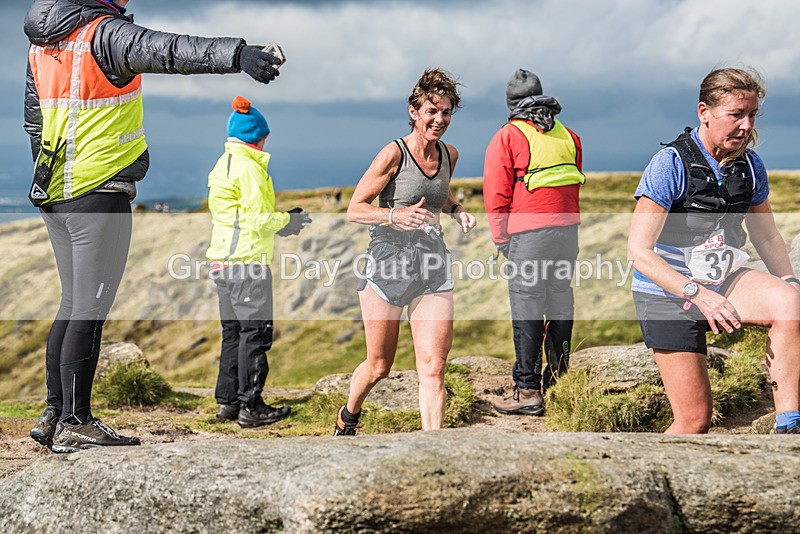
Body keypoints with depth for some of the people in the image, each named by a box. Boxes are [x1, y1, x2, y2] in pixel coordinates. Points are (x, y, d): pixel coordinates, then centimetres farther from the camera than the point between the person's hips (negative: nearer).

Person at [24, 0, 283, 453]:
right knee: (88, 311, -3)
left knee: (73, 306, 17)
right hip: (100, 194, -9)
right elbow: (166, 51, -32)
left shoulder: (42, 41, 12)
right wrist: (236, 54, -44)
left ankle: (54, 414, 21)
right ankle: (75, 424, 0)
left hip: (55, 194, 9)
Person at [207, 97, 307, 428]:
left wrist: (280, 221, 17)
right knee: (255, 331, -4)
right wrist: (287, 220, 1)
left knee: (233, 331, 14)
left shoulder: (223, 165, 16)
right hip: (247, 262, -10)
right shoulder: (249, 169, -14)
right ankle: (250, 406, -3)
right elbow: (259, 221, -17)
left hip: (222, 260, 10)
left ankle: (228, 401, 17)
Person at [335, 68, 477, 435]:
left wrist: (457, 211, 8)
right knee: (379, 366, 8)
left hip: (432, 267, 4)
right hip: (389, 261, -4)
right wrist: (396, 216, -25)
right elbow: (354, 209, -9)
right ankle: (348, 416, 39)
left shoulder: (449, 154, 8)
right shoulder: (394, 154, -11)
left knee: (433, 368, -8)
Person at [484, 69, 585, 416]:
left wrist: (501, 238, 4)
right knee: (560, 303, 15)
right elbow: (575, 184, 17)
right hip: (568, 229, 6)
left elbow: (496, 195, -5)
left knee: (527, 308, -3)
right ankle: (559, 380, 23)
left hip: (529, 232, -5)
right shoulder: (568, 135, 13)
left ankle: (528, 390, -3)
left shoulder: (507, 137, -3)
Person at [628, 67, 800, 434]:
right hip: (669, 293, -5)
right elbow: (639, 250, -21)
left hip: (723, 281, 5)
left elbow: (767, 236, 14)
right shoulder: (671, 164, -18)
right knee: (695, 419, -7)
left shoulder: (750, 165, 0)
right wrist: (699, 295, -33)